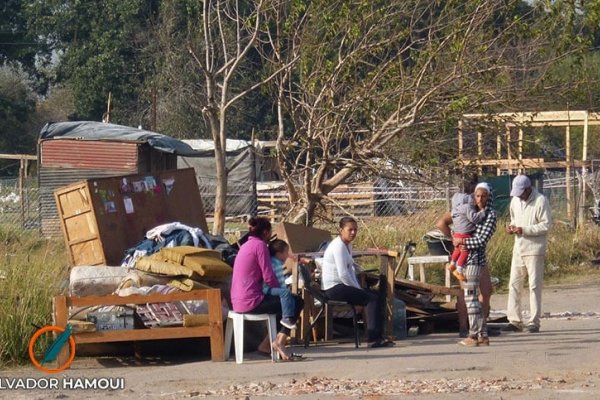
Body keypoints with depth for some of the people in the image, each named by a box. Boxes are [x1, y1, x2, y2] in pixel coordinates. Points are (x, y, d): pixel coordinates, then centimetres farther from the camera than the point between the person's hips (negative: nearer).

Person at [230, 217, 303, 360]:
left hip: (238, 302, 10)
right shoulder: (260, 245, -9)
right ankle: (280, 342, -7)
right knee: (296, 302, -2)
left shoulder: (245, 246, 19)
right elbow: (268, 277, -14)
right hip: (251, 302, -10)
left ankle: (266, 344, 23)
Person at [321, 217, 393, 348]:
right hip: (333, 288, -10)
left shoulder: (347, 245, 15)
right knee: (373, 299, -17)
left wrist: (358, 288, 4)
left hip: (341, 286, 10)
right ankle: (373, 339, -17)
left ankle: (377, 336, 1)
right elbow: (343, 274, -22)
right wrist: (357, 288, -12)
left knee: (379, 296, 4)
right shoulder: (338, 246, -16)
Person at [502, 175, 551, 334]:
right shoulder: (515, 200, 10)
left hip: (534, 249, -7)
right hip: (518, 248, 7)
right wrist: (511, 226, -1)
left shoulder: (540, 201, -12)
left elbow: (546, 225, -14)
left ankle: (534, 322, 2)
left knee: (535, 285, -2)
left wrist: (524, 230, -20)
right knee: (514, 284, 5)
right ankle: (514, 321, 9)